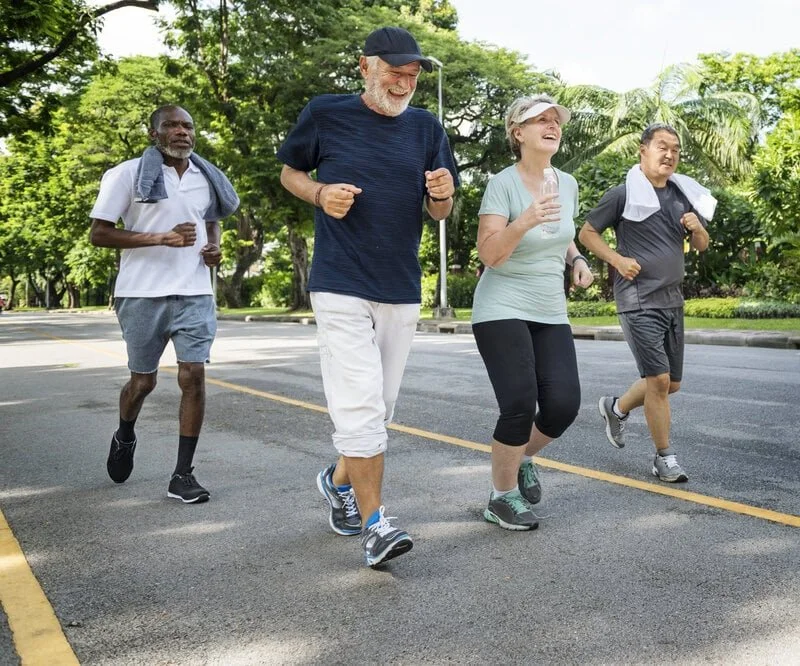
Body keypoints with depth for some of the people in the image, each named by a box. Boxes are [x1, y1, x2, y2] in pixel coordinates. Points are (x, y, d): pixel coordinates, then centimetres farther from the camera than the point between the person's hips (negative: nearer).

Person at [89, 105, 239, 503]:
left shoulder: (207, 178, 10)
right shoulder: (128, 174, -4)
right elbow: (98, 234, -7)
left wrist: (214, 247, 3)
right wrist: (161, 238, -19)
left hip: (195, 294, 3)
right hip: (143, 294, -2)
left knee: (193, 376, -8)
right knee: (143, 380, 10)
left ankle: (182, 476, 1)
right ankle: (125, 438, 43)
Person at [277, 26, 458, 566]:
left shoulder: (426, 128, 7)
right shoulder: (326, 115, -1)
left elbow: (440, 213, 11)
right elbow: (289, 172, 11)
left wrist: (442, 193, -12)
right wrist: (320, 194, -10)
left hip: (402, 292, 4)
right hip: (342, 286, -4)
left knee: (378, 409, 14)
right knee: (361, 407, -12)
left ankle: (338, 479, 38)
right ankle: (375, 525, -2)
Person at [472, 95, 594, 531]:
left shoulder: (567, 183, 7)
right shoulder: (503, 184, -12)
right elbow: (488, 254, -18)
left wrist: (577, 259, 4)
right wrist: (525, 221, -33)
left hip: (550, 314, 6)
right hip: (502, 310, -6)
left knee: (564, 404, -6)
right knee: (519, 406, -13)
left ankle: (523, 459, 26)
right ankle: (502, 498, 10)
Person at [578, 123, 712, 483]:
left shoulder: (683, 195, 12)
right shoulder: (623, 194, -5)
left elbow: (701, 246, 19)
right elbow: (586, 233, 0)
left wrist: (697, 228, -3)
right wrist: (618, 260, -13)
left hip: (673, 299, 7)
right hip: (638, 300, -7)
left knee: (671, 383, 12)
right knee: (659, 379, -12)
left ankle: (616, 408, 36)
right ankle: (665, 459, 3)